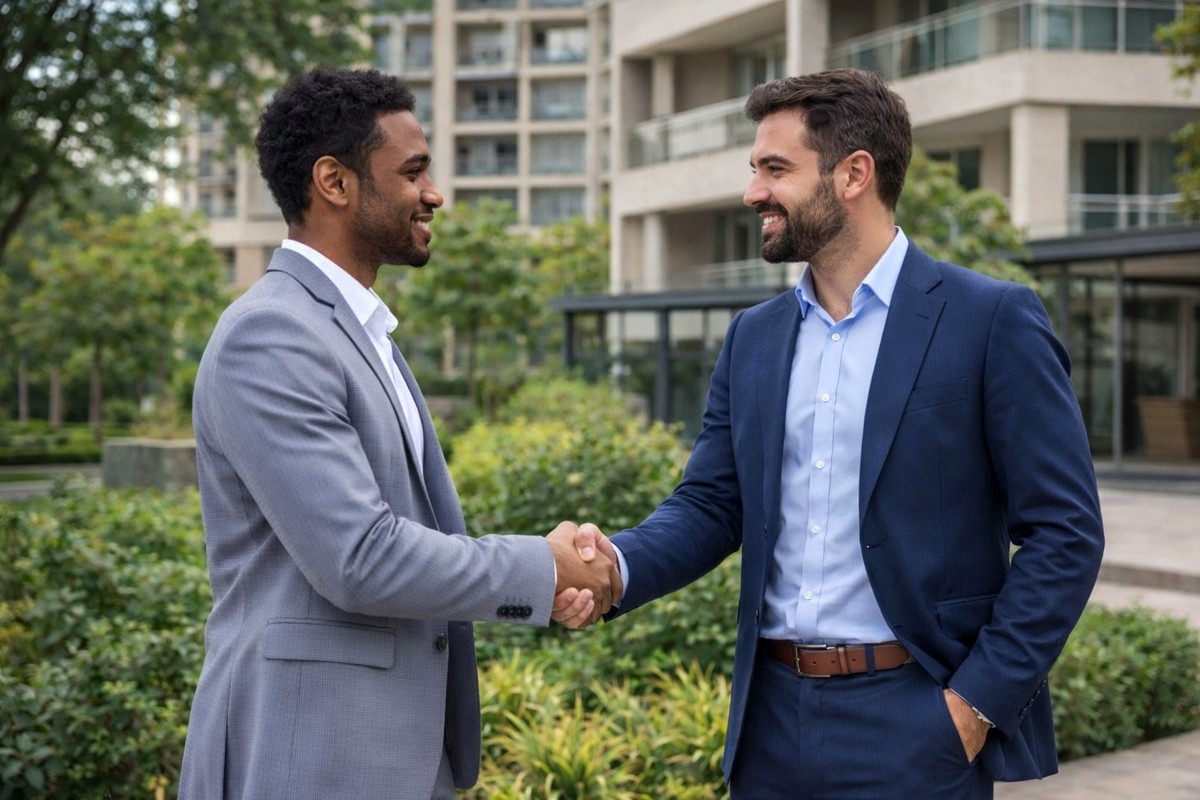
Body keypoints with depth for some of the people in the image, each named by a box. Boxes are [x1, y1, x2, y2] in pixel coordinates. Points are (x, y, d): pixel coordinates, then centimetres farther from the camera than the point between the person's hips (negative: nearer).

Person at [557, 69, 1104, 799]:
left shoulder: (992, 321, -7)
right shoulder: (753, 337, 9)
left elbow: (1065, 532, -8)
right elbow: (710, 506, 8)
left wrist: (977, 704, -12)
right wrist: (618, 566, -12)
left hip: (914, 723, -5)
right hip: (774, 714, 5)